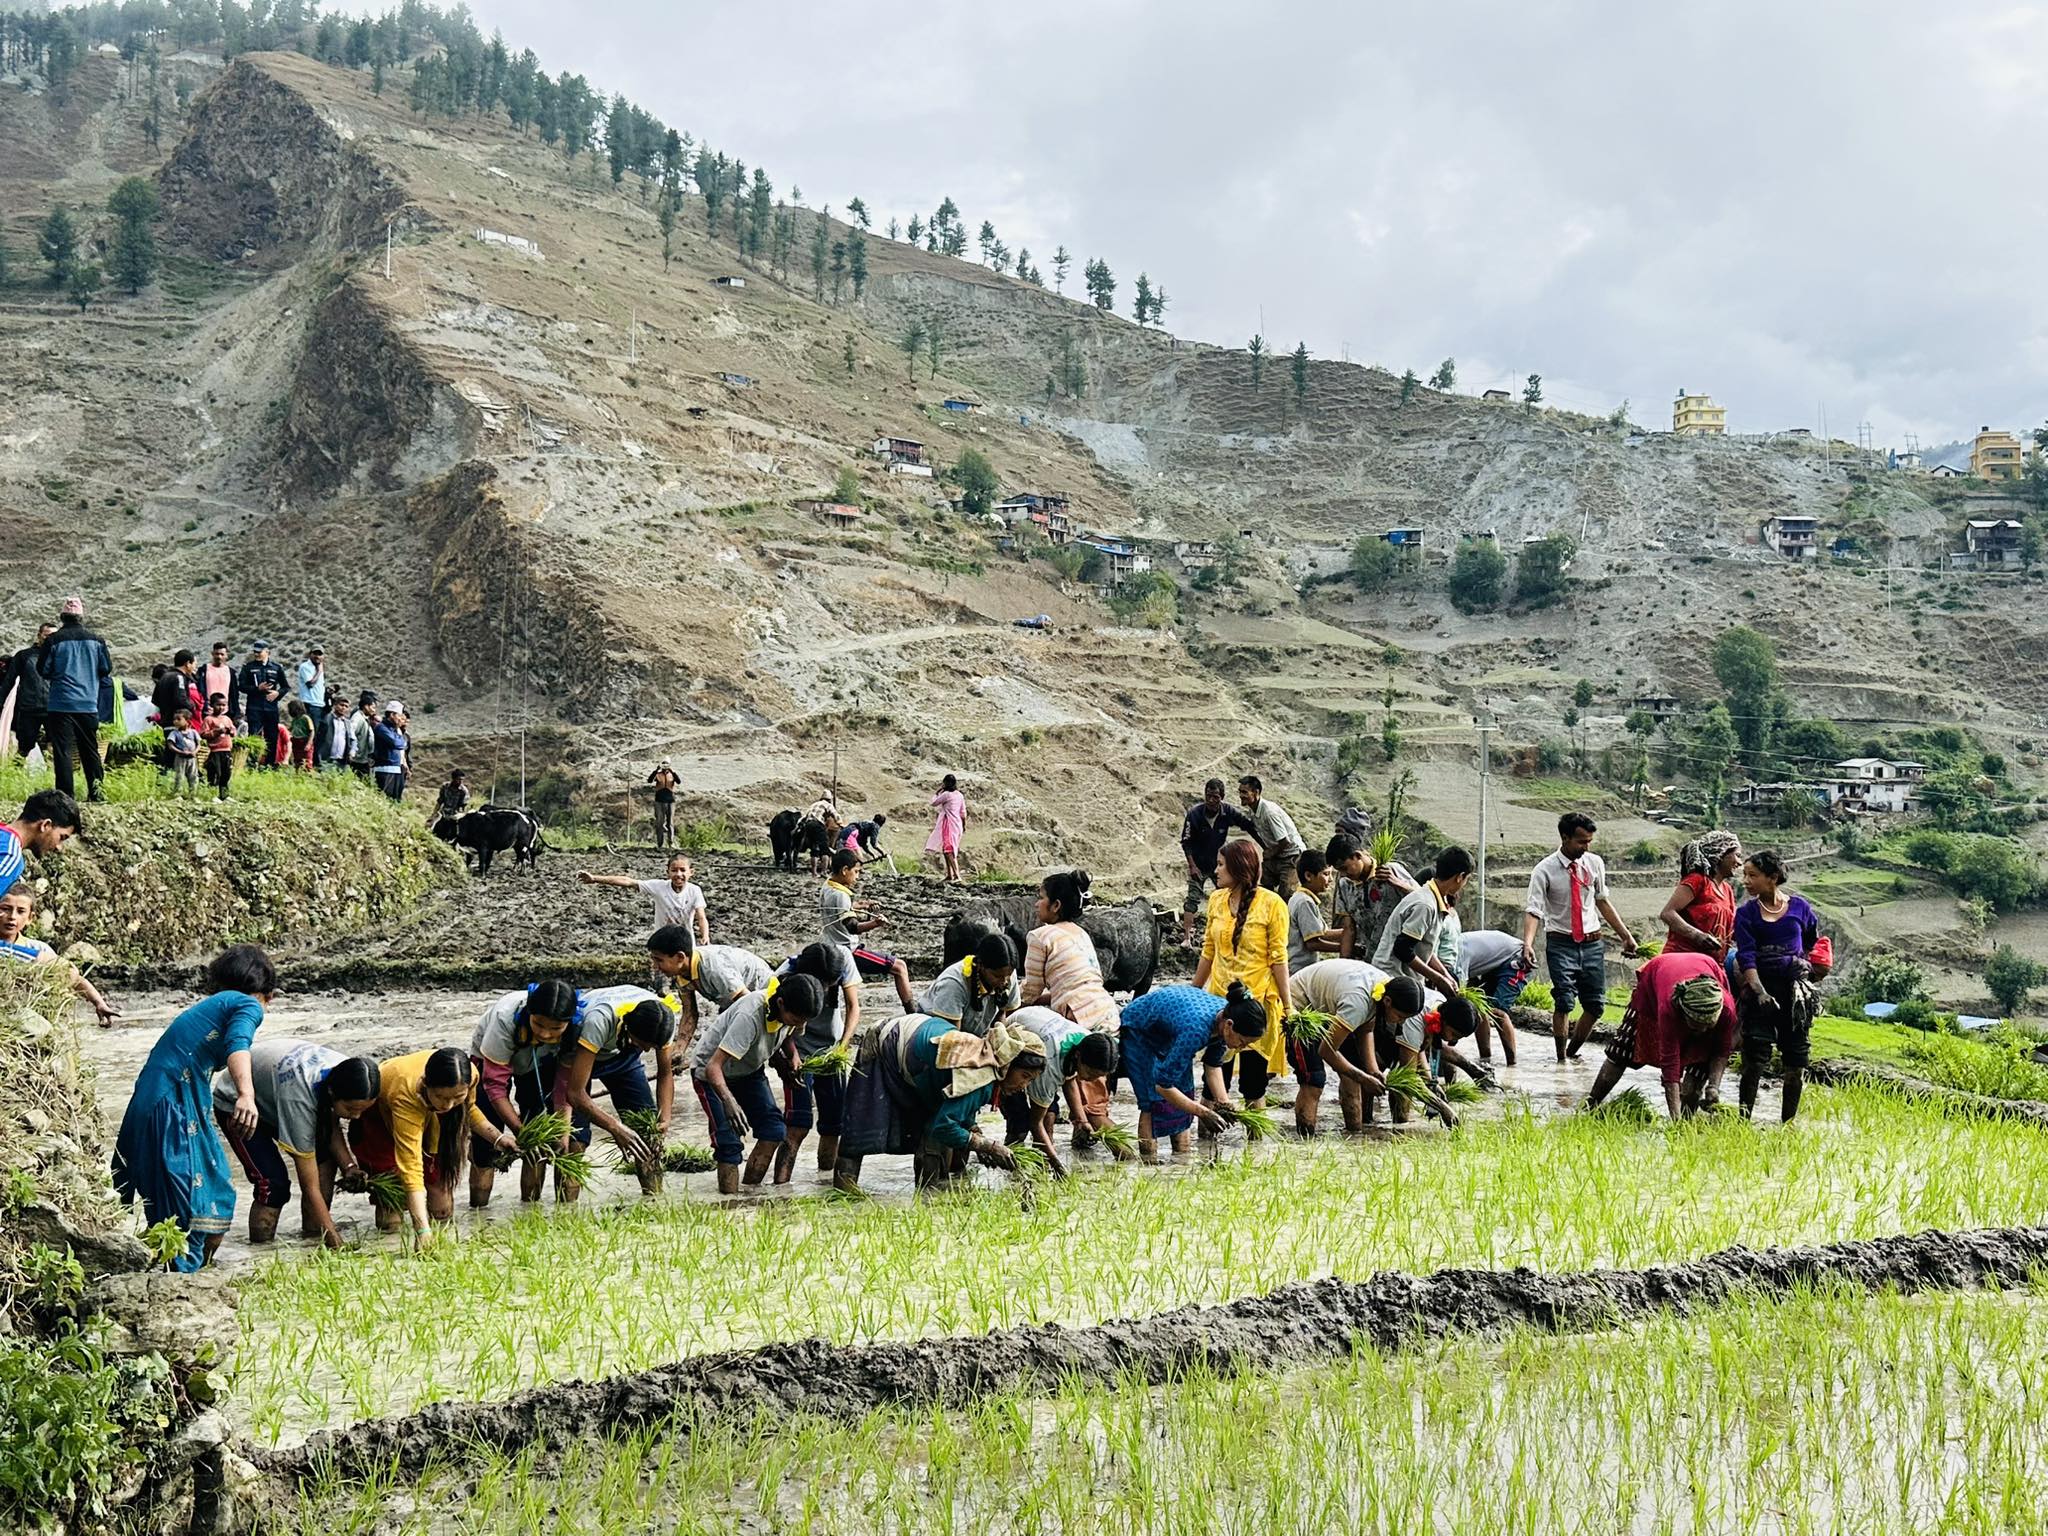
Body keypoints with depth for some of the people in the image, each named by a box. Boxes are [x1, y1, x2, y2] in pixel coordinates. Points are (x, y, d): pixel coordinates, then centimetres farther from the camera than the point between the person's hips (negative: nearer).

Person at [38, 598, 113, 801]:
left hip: (61, 703, -3)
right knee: (90, 750, 14)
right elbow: (107, 669, 7)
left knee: (63, 750, -2)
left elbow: (42, 669, 0)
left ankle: (65, 795, -6)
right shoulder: (96, 641, 1)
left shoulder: (54, 640, -6)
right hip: (89, 704, 3)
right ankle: (96, 790, 11)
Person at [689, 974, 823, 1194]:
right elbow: (714, 1067, -42)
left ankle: (749, 1190, -3)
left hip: (749, 1069, 6)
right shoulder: (749, 1016, -39)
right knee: (729, 1140, -18)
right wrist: (728, 1101, -56)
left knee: (774, 1129, -10)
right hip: (711, 1070, -6)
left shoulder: (793, 1012, -19)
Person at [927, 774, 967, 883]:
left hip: (948, 824, -8)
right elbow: (963, 812, 14)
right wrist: (964, 825, 22)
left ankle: (957, 876, -24)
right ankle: (949, 875, 21)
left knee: (948, 850, -13)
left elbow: (933, 803, -3)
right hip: (957, 824, 8)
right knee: (946, 849, 18)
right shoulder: (960, 795, 10)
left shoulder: (946, 794, -12)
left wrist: (938, 792, 8)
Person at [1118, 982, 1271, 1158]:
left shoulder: (1226, 1014, -21)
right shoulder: (1197, 1029, -43)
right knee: (1155, 1101, -14)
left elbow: (1213, 1064, -2)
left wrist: (1224, 1103, -14)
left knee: (1184, 1096, 1)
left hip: (1168, 1032, 7)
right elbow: (1163, 1086, -35)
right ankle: (1149, 1162, -10)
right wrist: (1203, 1113, -29)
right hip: (1137, 1030, -7)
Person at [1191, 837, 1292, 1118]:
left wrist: (1287, 1005, -9)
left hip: (1258, 999, -4)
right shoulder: (1217, 899, 6)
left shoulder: (1271, 904, -9)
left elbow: (1278, 958, -8)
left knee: (1254, 1076, 4)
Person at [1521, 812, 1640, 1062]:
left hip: (1591, 943, 4)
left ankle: (1572, 1051, 22)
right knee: (1564, 1001, -14)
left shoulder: (1594, 864, 3)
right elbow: (1533, 910, -17)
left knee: (1596, 1003, 5)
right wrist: (1527, 944, -33)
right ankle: (1561, 1057, -5)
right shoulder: (1544, 870, -10)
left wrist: (1626, 935, 11)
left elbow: (1602, 901, 15)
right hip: (1561, 943, -4)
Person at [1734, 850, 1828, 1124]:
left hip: (1795, 989, 2)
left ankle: (1788, 1122, 16)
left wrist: (1807, 972, 12)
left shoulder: (1799, 907, 4)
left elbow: (1816, 944, 19)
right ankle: (1744, 1119, -5)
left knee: (1795, 1059, 5)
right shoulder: (1746, 913, 0)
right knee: (1755, 1057, -9)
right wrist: (1759, 991, -23)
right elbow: (1746, 956, -10)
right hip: (1761, 988, -2)